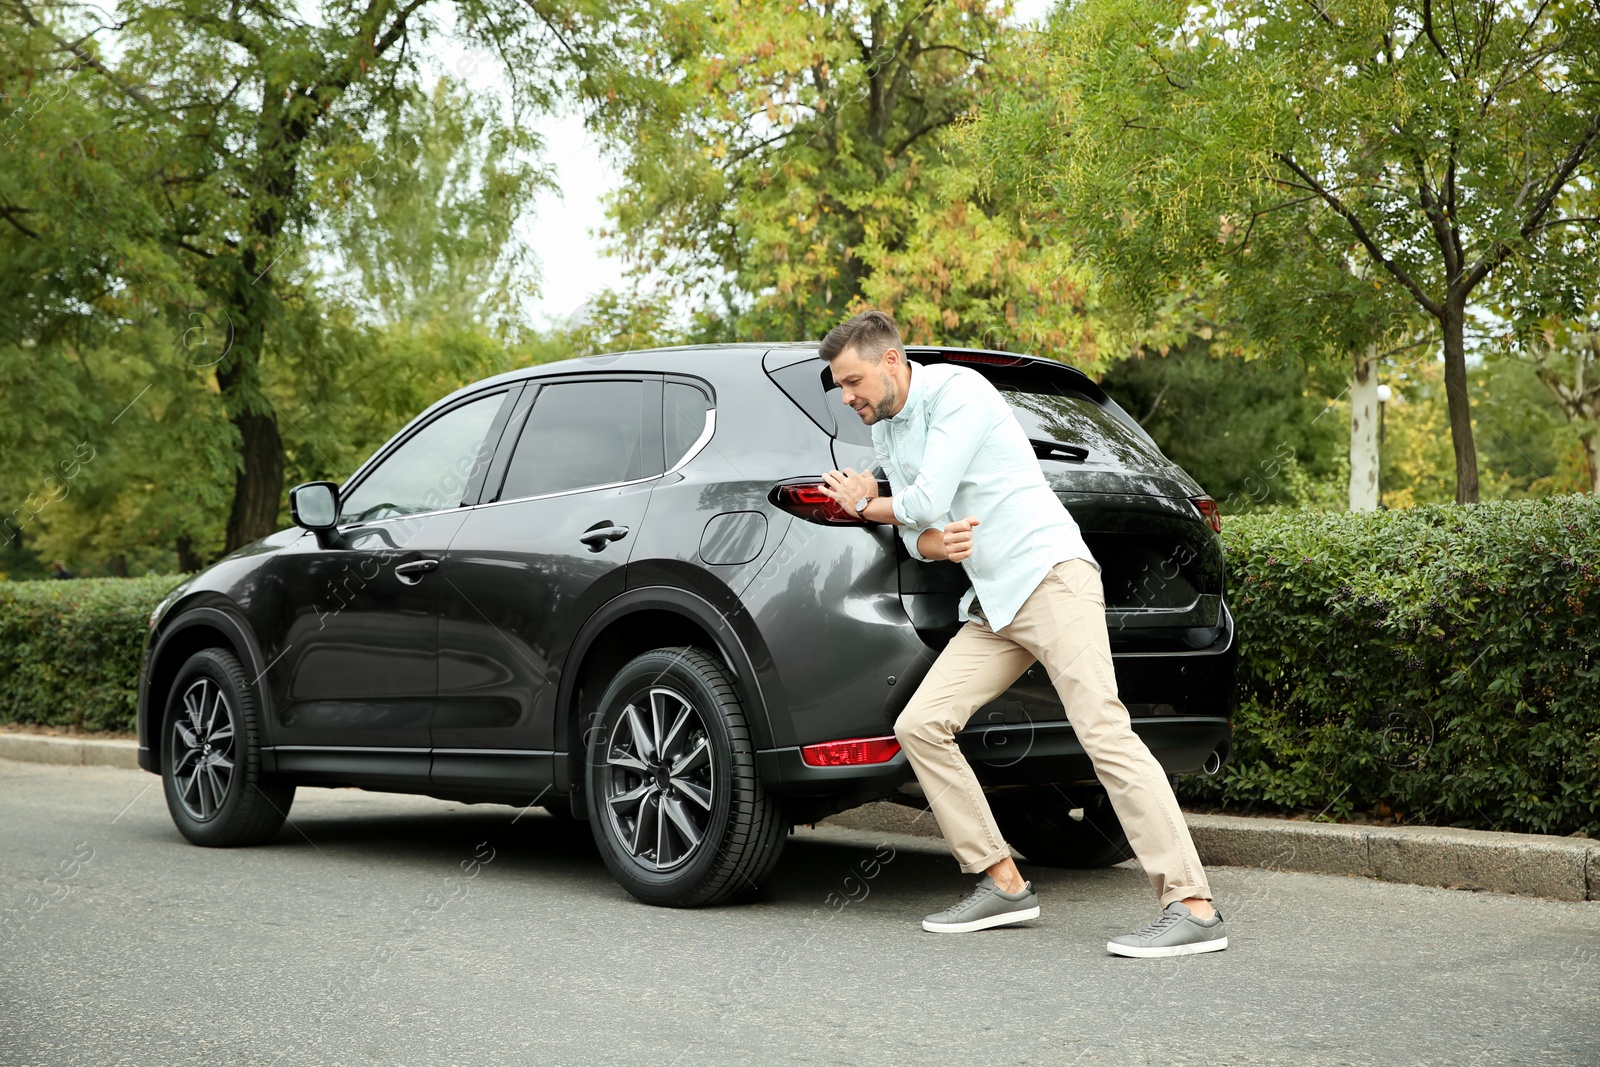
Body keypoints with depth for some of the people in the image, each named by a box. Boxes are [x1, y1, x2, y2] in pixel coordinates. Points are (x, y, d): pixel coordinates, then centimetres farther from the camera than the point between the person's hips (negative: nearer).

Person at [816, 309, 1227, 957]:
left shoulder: (957, 391, -8)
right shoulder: (884, 432, 18)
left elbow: (927, 503, -15)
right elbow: (915, 534, 17)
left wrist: (865, 504, 6)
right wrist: (937, 543, -8)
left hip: (1050, 576, -9)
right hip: (992, 609, 9)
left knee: (1105, 733, -18)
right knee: (920, 724, -2)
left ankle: (1192, 909, -19)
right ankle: (1003, 885, 4)